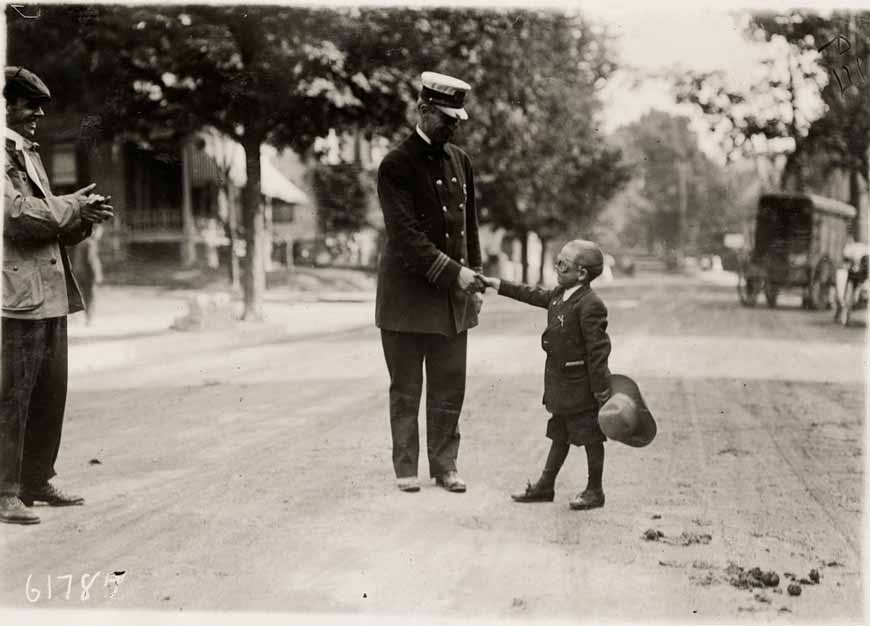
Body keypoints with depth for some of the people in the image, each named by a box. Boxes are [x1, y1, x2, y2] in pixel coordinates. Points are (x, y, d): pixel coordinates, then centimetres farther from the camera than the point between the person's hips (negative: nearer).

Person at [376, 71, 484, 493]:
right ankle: (405, 467, 15)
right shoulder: (396, 165, -9)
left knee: (449, 389, 8)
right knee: (406, 389, 4)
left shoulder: (460, 161, 10)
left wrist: (475, 280, 11)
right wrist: (451, 272, -20)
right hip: (408, 295, -5)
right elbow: (405, 235, -16)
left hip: (454, 298, 5)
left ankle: (444, 464, 17)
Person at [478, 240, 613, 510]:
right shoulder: (559, 295, 8)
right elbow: (532, 294, 22)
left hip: (582, 385, -9)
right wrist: (494, 283, 21)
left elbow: (598, 349, -21)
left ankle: (594, 491, 14)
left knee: (590, 437, 3)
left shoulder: (590, 305, -21)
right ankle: (545, 486, 25)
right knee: (559, 435, 18)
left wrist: (601, 390, -21)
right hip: (559, 382, 9)